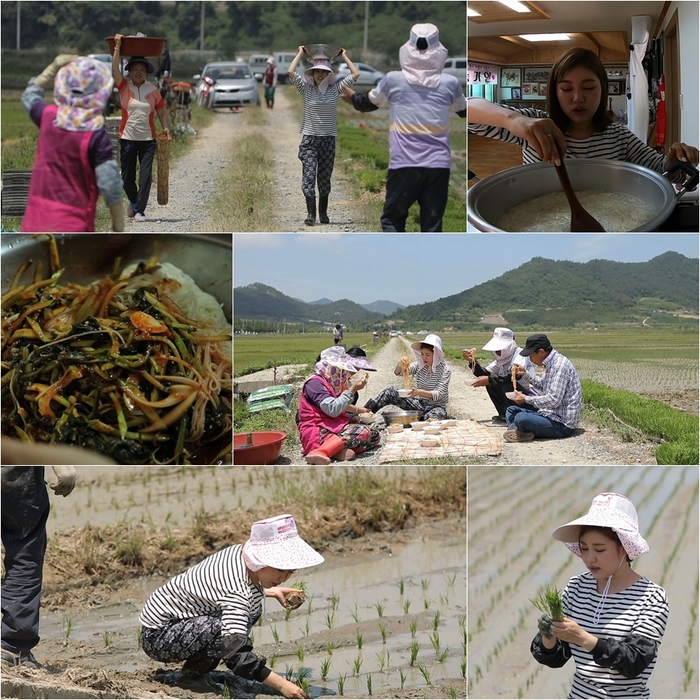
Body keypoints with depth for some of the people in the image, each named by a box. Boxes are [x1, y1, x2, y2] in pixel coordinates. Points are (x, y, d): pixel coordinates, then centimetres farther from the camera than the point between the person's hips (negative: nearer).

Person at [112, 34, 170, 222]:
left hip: (148, 139, 0)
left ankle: (140, 210, -3)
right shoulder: (124, 88, 1)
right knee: (127, 176, 7)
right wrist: (117, 46, -13)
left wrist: (166, 128, -8)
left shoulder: (153, 91, 3)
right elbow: (115, 69, -12)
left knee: (146, 176, -7)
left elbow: (162, 112, 8)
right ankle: (133, 201, 34)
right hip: (127, 138, 0)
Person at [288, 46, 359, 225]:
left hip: (329, 139, 2)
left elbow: (355, 74, 2)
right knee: (309, 175, -12)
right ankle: (311, 213, -15)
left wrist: (344, 56, 9)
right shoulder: (306, 89, 1)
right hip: (309, 139, -1)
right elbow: (291, 72, -9)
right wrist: (300, 53, 1)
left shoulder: (335, 89, 4)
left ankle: (323, 213, 17)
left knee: (325, 178, 8)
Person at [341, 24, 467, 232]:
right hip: (438, 166, 1)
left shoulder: (393, 80, -2)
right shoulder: (450, 83, 2)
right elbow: (464, 110, 22)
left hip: (403, 165, -1)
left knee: (392, 218, 11)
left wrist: (353, 98, 40)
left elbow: (369, 102, 18)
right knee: (432, 223, 6)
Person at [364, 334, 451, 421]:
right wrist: (400, 364, -30)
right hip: (421, 404, 5)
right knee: (390, 392, -10)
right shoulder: (419, 365, 3)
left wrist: (419, 392, -35)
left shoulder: (445, 370, -11)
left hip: (437, 407, -5)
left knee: (429, 418, -44)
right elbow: (398, 372, -5)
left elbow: (438, 394, -19)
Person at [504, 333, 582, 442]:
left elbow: (554, 400, -25)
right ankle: (516, 431, -11)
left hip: (562, 424, -11)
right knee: (511, 410, 15)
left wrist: (527, 399, -15)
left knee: (521, 418, -32)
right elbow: (543, 385, 28)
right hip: (551, 415, 11)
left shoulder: (560, 365, -20)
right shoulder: (551, 364, 10)